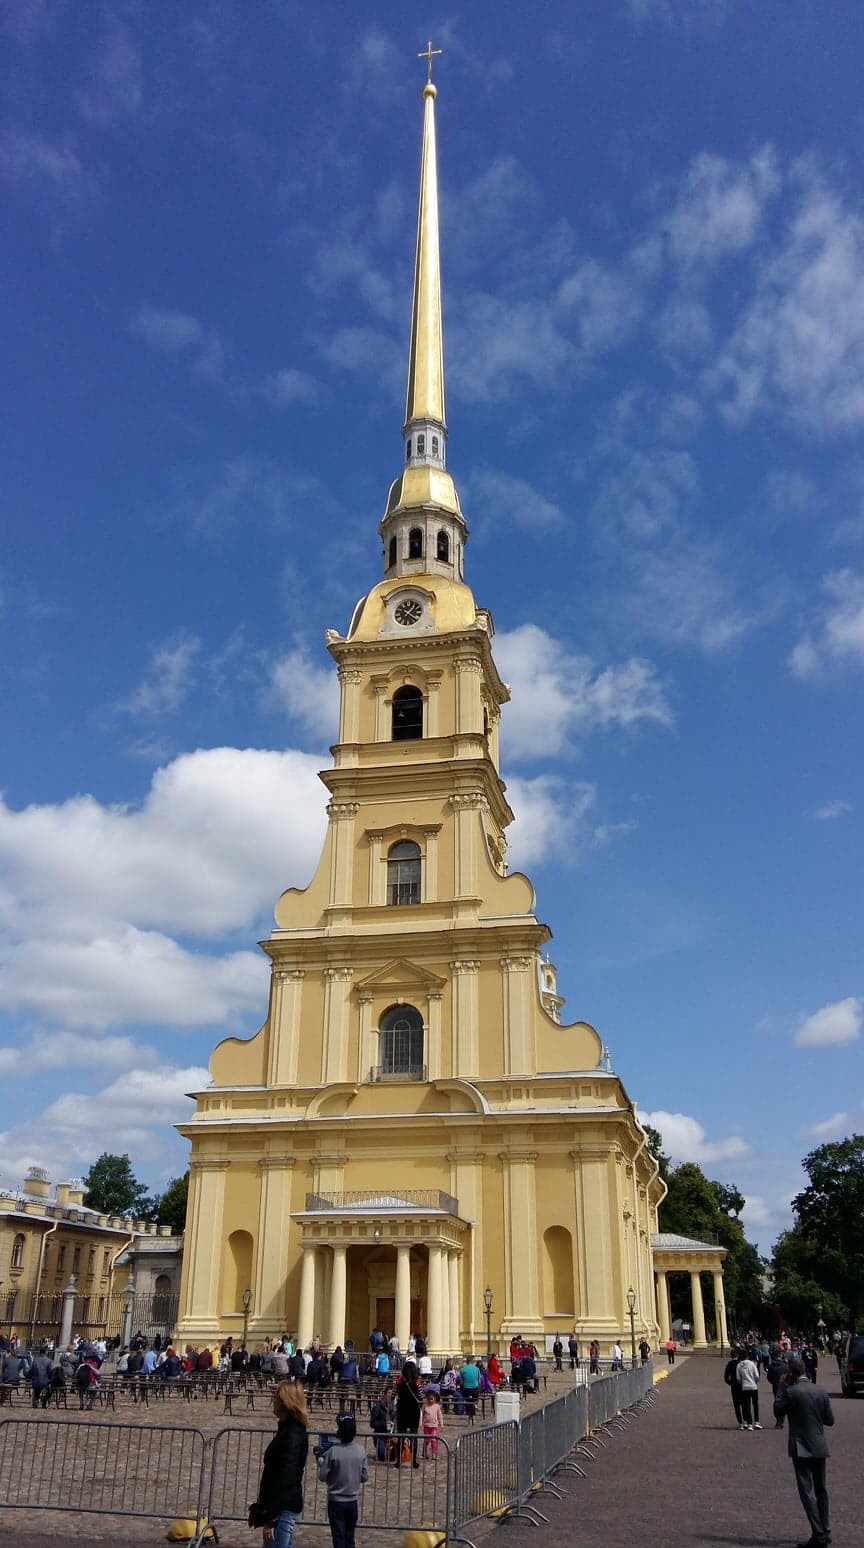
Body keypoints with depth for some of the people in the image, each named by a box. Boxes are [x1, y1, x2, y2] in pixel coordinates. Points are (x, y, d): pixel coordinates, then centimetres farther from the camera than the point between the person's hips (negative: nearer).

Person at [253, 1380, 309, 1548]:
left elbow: (285, 1479, -22)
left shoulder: (292, 1436, -18)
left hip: (283, 1507, -10)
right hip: (282, 1506, 10)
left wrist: (270, 1518, -21)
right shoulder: (288, 1430, 13)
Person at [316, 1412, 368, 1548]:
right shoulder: (361, 1450, -9)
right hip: (353, 1501, 3)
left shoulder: (333, 1451, -20)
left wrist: (320, 1457, 1)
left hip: (335, 1501, -3)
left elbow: (323, 1476, -11)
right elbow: (364, 1477, 1)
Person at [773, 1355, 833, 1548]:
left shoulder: (790, 1392, -16)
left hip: (801, 1448, -6)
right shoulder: (821, 1391, 0)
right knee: (821, 1489, 19)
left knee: (807, 1491, -2)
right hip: (820, 1447, 6)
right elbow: (830, 1420, 5)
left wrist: (781, 1389, -1)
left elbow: (778, 1412, -3)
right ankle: (825, 1531, 28)